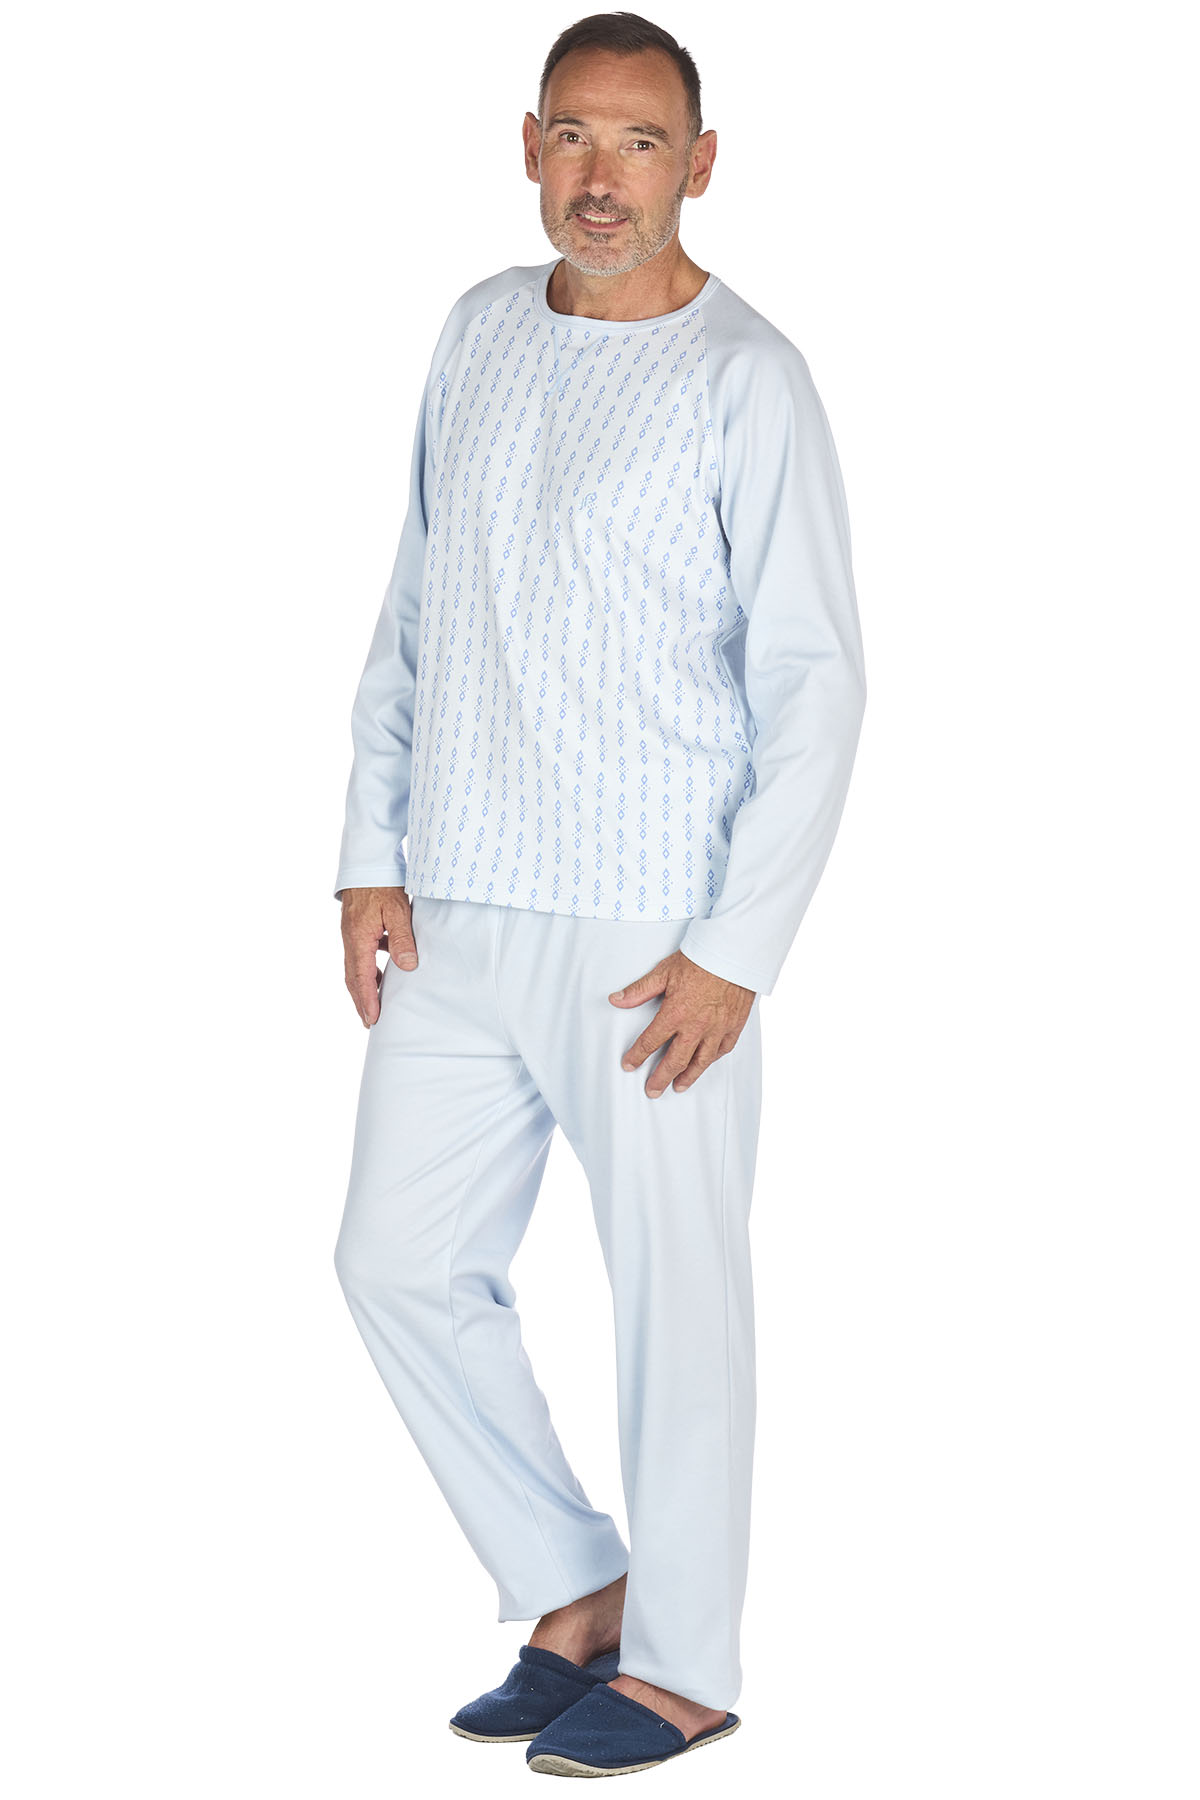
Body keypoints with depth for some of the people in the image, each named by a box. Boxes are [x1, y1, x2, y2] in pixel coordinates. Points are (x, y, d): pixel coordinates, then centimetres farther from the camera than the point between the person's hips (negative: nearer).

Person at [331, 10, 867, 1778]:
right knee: (403, 1259, 9)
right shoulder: (483, 329, 10)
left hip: (649, 934, -6)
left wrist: (735, 950, -14)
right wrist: (373, 855, 9)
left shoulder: (747, 381, -9)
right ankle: (575, 1594, 25)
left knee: (674, 1288, 3)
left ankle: (680, 1662, 19)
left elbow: (817, 684, -10)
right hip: (458, 914, 7)